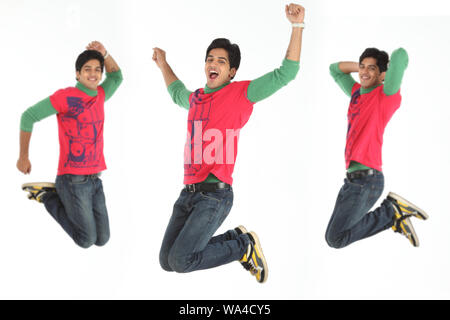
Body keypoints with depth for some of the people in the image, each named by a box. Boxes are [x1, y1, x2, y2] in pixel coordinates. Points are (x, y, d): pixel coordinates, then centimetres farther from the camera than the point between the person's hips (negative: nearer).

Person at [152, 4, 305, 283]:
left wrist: (297, 26, -14)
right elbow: (177, 93, 44)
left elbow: (286, 74, -9)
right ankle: (234, 240, 20)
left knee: (181, 261, -17)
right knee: (166, 262, 8)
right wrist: (163, 64, 42)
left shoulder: (240, 93, -1)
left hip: (215, 194, -7)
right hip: (189, 193, 7)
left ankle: (244, 245, 5)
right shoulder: (196, 98, 17)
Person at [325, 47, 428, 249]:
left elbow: (400, 55, -24)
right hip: (353, 179, 9)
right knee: (334, 234, 16)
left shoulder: (386, 96, -9)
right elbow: (335, 70, 31)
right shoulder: (357, 92, 15)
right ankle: (393, 213, 15)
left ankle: (391, 212, 1)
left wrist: (393, 66, -1)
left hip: (366, 181, -9)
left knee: (335, 239, -9)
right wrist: (361, 66, 15)